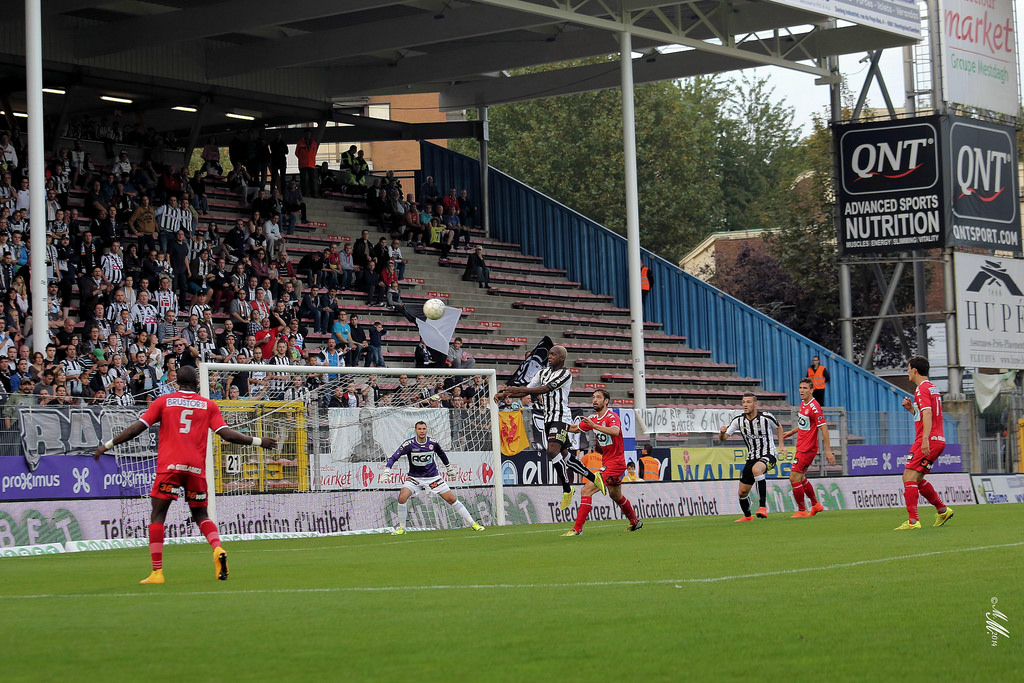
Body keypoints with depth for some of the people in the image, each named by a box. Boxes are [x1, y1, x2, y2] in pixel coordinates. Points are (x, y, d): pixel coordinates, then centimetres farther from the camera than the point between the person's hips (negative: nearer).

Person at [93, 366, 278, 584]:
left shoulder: (163, 401, 9)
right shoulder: (208, 405, 11)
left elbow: (137, 428, 4)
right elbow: (226, 434, 2)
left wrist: (108, 445, 12)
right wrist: (258, 441, 11)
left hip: (169, 465, -2)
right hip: (196, 467, 2)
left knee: (157, 516, 3)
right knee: (201, 515, 17)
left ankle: (157, 572, -5)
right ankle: (217, 549, -11)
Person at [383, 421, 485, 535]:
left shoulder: (433, 443, -6)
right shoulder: (409, 444, -14)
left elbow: (441, 454, 15)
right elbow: (394, 457, -14)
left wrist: (449, 468, 25)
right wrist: (387, 469, -31)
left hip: (433, 477, 1)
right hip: (414, 478, -1)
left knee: (452, 499, -4)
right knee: (402, 498, -23)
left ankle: (473, 523, 6)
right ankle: (401, 527, -5)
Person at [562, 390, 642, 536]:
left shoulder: (612, 417, -17)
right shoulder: (593, 418, 8)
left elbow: (615, 431, -38)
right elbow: (576, 429, 20)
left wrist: (595, 425, -47)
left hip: (615, 462, -10)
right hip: (606, 462, 10)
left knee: (586, 491, -18)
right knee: (616, 496, 27)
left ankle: (577, 528, -16)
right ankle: (635, 522, 47)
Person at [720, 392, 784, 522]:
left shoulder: (766, 417, -11)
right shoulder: (739, 420, -3)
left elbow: (778, 427, 10)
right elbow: (724, 437, -3)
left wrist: (781, 445, 3)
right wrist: (722, 432, -26)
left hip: (768, 455, -5)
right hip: (752, 458, 5)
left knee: (756, 469, -39)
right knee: (742, 492, 6)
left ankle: (763, 507, -38)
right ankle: (747, 516, 36)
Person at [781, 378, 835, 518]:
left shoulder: (814, 407, -19)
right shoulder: (803, 404, 9)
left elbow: (824, 428, -21)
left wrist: (828, 450, -24)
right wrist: (791, 432, 28)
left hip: (808, 449, -9)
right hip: (801, 447, 9)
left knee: (794, 478, -10)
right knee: (801, 478, 18)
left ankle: (801, 510, 1)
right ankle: (815, 505, 32)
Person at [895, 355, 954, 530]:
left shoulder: (922, 389, -10)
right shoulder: (932, 388, 20)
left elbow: (927, 414, -23)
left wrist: (925, 439, -31)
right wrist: (911, 408, 14)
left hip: (928, 440, -10)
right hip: (938, 440, 10)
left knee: (909, 477, -14)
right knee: (916, 479, 18)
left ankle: (913, 521, -21)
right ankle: (942, 510, 22)